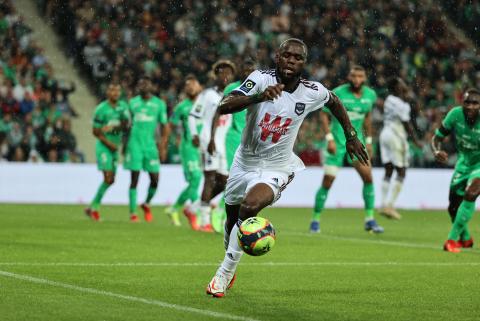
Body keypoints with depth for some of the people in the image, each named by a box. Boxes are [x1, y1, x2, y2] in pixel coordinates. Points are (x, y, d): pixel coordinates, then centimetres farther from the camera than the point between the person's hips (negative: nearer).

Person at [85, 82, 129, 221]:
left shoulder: (123, 107, 5)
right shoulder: (101, 109, -11)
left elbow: (125, 125, -3)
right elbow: (96, 131, -8)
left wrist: (111, 128, -21)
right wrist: (109, 144, -11)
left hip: (115, 147, 6)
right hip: (104, 147, -6)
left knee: (111, 180, 7)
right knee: (108, 178, -15)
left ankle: (92, 207, 19)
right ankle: (94, 207, -3)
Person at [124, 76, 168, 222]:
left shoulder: (159, 104, 5)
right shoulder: (133, 103, 8)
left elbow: (164, 126, 7)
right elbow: (128, 125, 15)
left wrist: (163, 146, -1)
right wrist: (125, 145, 14)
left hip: (151, 145, 1)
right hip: (135, 144, -1)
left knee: (155, 178, -2)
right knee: (134, 178, -5)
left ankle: (146, 204, 25)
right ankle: (133, 213, -2)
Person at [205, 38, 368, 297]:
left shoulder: (313, 92, -11)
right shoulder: (261, 79, -17)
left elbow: (334, 102, 14)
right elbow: (224, 106, -30)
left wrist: (351, 136, 17)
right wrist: (259, 97, -45)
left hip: (276, 167, -2)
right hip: (245, 161, 2)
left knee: (250, 206, -29)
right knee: (232, 217, 18)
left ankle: (225, 273, -16)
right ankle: (229, 263, 49)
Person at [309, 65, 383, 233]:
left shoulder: (370, 95, 2)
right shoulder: (338, 93, -12)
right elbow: (323, 114, -6)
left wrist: (368, 141, 15)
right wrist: (329, 138, -15)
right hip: (337, 142, -4)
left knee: (368, 176, -9)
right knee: (327, 181, -4)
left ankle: (370, 219, 1)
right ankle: (315, 220, 10)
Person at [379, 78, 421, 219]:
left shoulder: (389, 100, 7)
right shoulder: (401, 105, -17)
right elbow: (407, 124, -13)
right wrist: (415, 140, -5)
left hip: (385, 134, 8)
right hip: (396, 137, -8)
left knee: (388, 171, 10)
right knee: (401, 172, -1)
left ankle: (384, 205, 5)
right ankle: (390, 205, -6)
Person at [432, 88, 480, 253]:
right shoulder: (455, 114, -19)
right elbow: (437, 138, -8)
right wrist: (437, 151, -30)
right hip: (464, 162, 4)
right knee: (453, 206, 9)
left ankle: (452, 239, -20)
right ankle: (465, 239, 39)